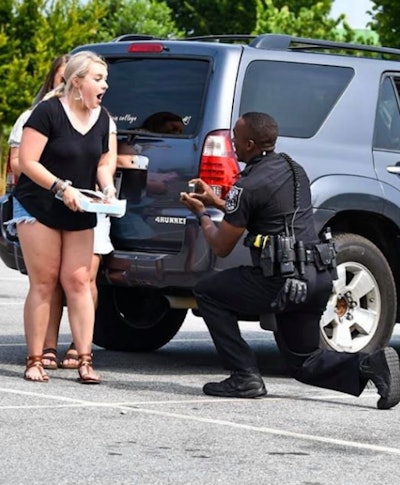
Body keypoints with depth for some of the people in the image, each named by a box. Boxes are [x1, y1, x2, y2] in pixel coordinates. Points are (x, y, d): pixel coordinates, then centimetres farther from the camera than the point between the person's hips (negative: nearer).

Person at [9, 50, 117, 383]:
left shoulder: (102, 118, 7)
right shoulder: (49, 112, -13)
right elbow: (28, 162, -16)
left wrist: (108, 187, -3)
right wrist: (61, 187, -24)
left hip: (78, 215, 5)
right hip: (38, 209, -5)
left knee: (78, 281, -2)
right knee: (43, 283, -4)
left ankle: (85, 361, -2)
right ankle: (35, 360, 2)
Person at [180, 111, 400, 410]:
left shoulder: (249, 186, -10)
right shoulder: (295, 170, 15)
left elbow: (221, 247, -1)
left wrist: (201, 213, 17)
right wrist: (216, 202, 33)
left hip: (282, 283, -8)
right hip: (319, 280, 8)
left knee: (207, 293, 11)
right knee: (305, 364, 18)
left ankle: (245, 377, 4)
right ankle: (372, 364, -8)